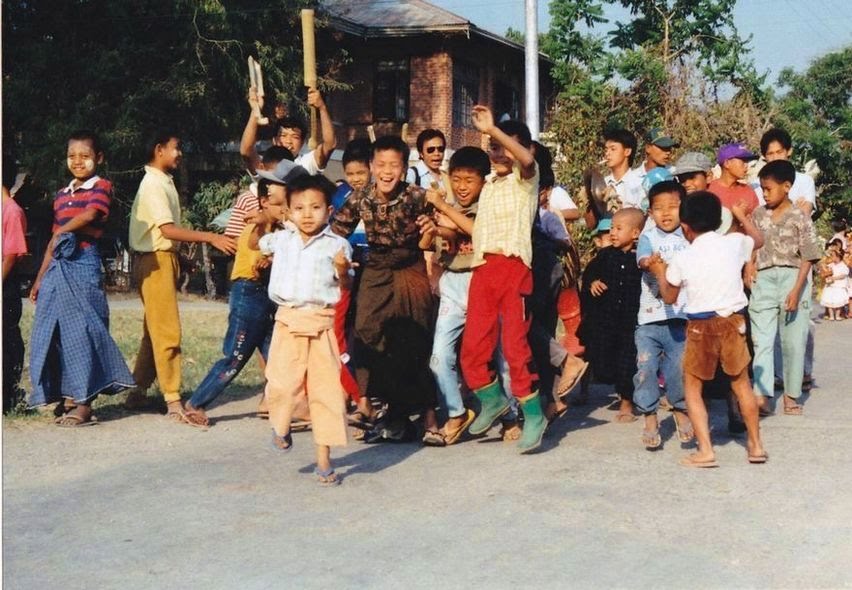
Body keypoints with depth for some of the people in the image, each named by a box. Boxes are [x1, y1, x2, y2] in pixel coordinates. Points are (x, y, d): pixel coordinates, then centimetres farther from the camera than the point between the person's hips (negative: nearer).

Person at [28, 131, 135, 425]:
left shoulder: (101, 187, 0)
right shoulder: (61, 195, 19)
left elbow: (89, 215, -20)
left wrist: (62, 231, -7)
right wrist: (40, 278, 19)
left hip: (84, 263, -7)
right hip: (58, 268, 7)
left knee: (82, 329, -7)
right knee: (57, 332, 6)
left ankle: (84, 403, -4)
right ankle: (68, 398, 14)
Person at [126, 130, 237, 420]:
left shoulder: (164, 182, 16)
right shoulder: (153, 184, -14)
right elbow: (168, 230, -23)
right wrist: (210, 238, -25)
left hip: (166, 260, 10)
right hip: (155, 260, -10)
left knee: (156, 331, 13)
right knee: (167, 332, -10)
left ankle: (138, 391, 20)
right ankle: (173, 401, -8)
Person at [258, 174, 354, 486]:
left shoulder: (337, 245, -2)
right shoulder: (281, 239, 10)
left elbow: (346, 287, -4)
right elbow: (257, 245, 33)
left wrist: (343, 269, -20)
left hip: (322, 323, -2)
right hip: (288, 321, 2)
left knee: (326, 390, 2)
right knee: (282, 384, -11)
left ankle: (324, 460, 12)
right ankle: (281, 426, 24)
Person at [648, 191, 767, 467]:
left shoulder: (681, 259, -7)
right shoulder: (735, 243, -1)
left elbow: (669, 297, 7)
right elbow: (758, 240, 24)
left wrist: (659, 273, 22)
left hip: (701, 325, -3)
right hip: (734, 320, 3)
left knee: (692, 386, 10)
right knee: (742, 383, 18)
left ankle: (705, 451, 0)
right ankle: (756, 446, 25)